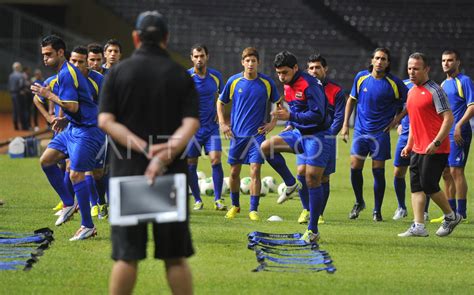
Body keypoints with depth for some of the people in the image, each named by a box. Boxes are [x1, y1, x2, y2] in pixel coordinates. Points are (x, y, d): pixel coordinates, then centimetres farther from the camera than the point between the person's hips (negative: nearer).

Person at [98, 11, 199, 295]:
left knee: (127, 255, 1)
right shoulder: (181, 75, 4)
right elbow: (191, 124, -9)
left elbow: (106, 121, -6)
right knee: (175, 256, 5)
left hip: (127, 172, 0)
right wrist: (166, 155, -18)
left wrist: (145, 148, -11)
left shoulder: (118, 72, 3)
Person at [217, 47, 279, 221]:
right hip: (237, 134, 1)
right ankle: (235, 205, 26)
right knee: (234, 171, 7)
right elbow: (220, 102, 13)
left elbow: (278, 103, 13)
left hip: (257, 133, -1)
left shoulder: (267, 82, -2)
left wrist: (273, 122, 4)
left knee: (255, 170, -10)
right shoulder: (234, 81, 0)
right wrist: (222, 124, 5)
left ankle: (254, 209, -4)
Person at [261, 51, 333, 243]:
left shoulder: (310, 85, -20)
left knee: (312, 181, -8)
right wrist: (291, 125, 10)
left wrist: (291, 116, -28)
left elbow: (318, 115, -25)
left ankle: (313, 230, 1)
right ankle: (291, 184, 5)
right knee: (266, 147, -10)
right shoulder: (288, 86, 8)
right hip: (299, 133, 8)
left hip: (317, 135, -8)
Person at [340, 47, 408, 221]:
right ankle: (359, 202, 21)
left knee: (378, 171, -1)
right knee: (355, 167, -3)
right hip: (361, 130, 2)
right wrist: (345, 124, 8)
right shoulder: (361, 77, 1)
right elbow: (351, 100, 13)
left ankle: (377, 210, 12)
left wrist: (396, 120, -3)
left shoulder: (394, 83, -7)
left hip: (380, 133, -2)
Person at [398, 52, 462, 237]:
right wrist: (409, 145, 20)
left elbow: (448, 118, -16)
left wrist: (436, 142, -23)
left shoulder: (434, 91, -11)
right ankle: (418, 227, 2)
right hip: (417, 149, 8)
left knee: (428, 185, -7)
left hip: (434, 150, -8)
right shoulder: (412, 92, 15)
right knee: (416, 187, 2)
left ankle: (451, 216, 13)